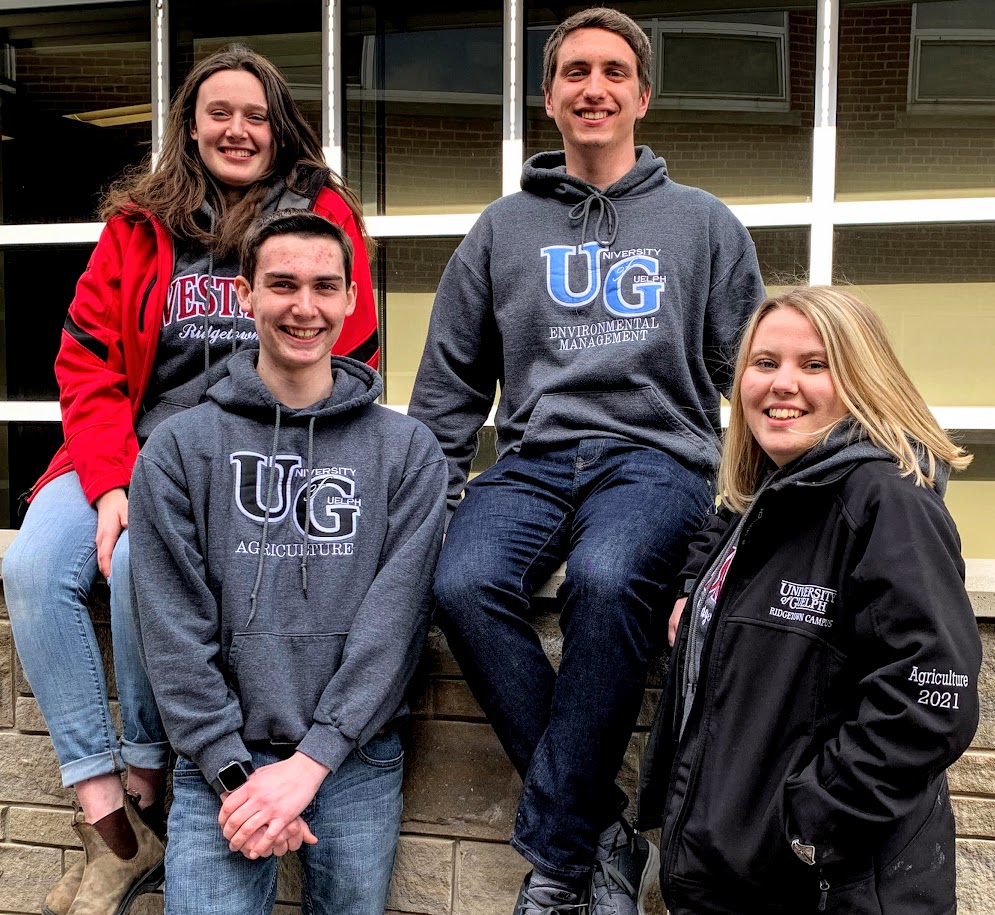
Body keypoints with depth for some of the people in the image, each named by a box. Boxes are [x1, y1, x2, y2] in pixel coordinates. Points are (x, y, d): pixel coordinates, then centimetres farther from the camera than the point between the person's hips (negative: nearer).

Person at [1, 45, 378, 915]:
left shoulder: (323, 216, 3)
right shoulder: (137, 223, 12)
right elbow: (87, 361, 6)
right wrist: (112, 485, -10)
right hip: (135, 453, 4)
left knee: (140, 566, -29)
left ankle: (150, 784, -4)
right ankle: (111, 829, -12)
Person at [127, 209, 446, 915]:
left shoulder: (408, 450, 2)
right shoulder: (179, 448, 3)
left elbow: (394, 615, -6)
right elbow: (172, 627, -3)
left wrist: (311, 759, -13)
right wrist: (231, 771, -11)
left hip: (357, 752, 1)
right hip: (221, 755, 0)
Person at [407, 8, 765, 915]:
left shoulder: (703, 222, 15)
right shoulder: (504, 228, 18)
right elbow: (449, 378, 17)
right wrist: (433, 485, 5)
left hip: (659, 456, -2)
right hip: (535, 458, 3)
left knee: (607, 579, -35)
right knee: (464, 582, -29)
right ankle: (607, 836, -17)